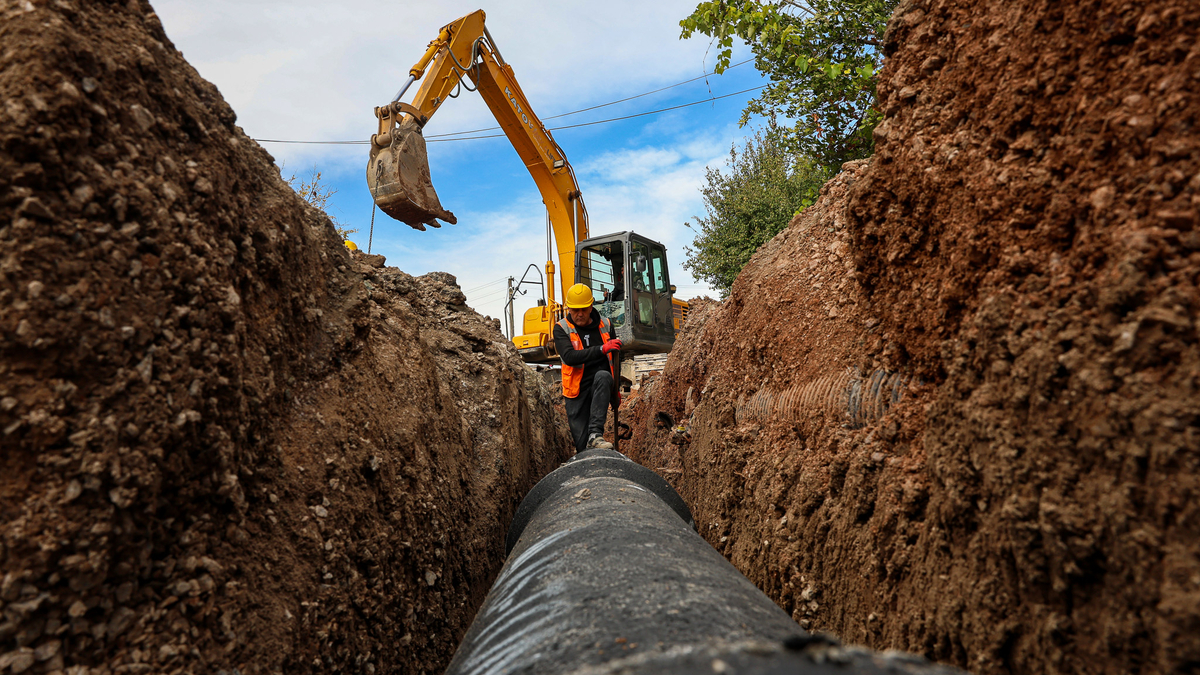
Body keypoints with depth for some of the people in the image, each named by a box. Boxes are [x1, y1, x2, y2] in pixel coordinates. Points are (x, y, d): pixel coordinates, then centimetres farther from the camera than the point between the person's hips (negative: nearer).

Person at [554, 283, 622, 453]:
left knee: (603, 376, -35)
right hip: (577, 391, -1)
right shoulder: (561, 329, -3)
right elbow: (569, 357, -21)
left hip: (601, 388, 1)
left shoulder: (605, 325, 7)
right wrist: (601, 349, -31)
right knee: (582, 444, -5)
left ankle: (596, 434, -38)